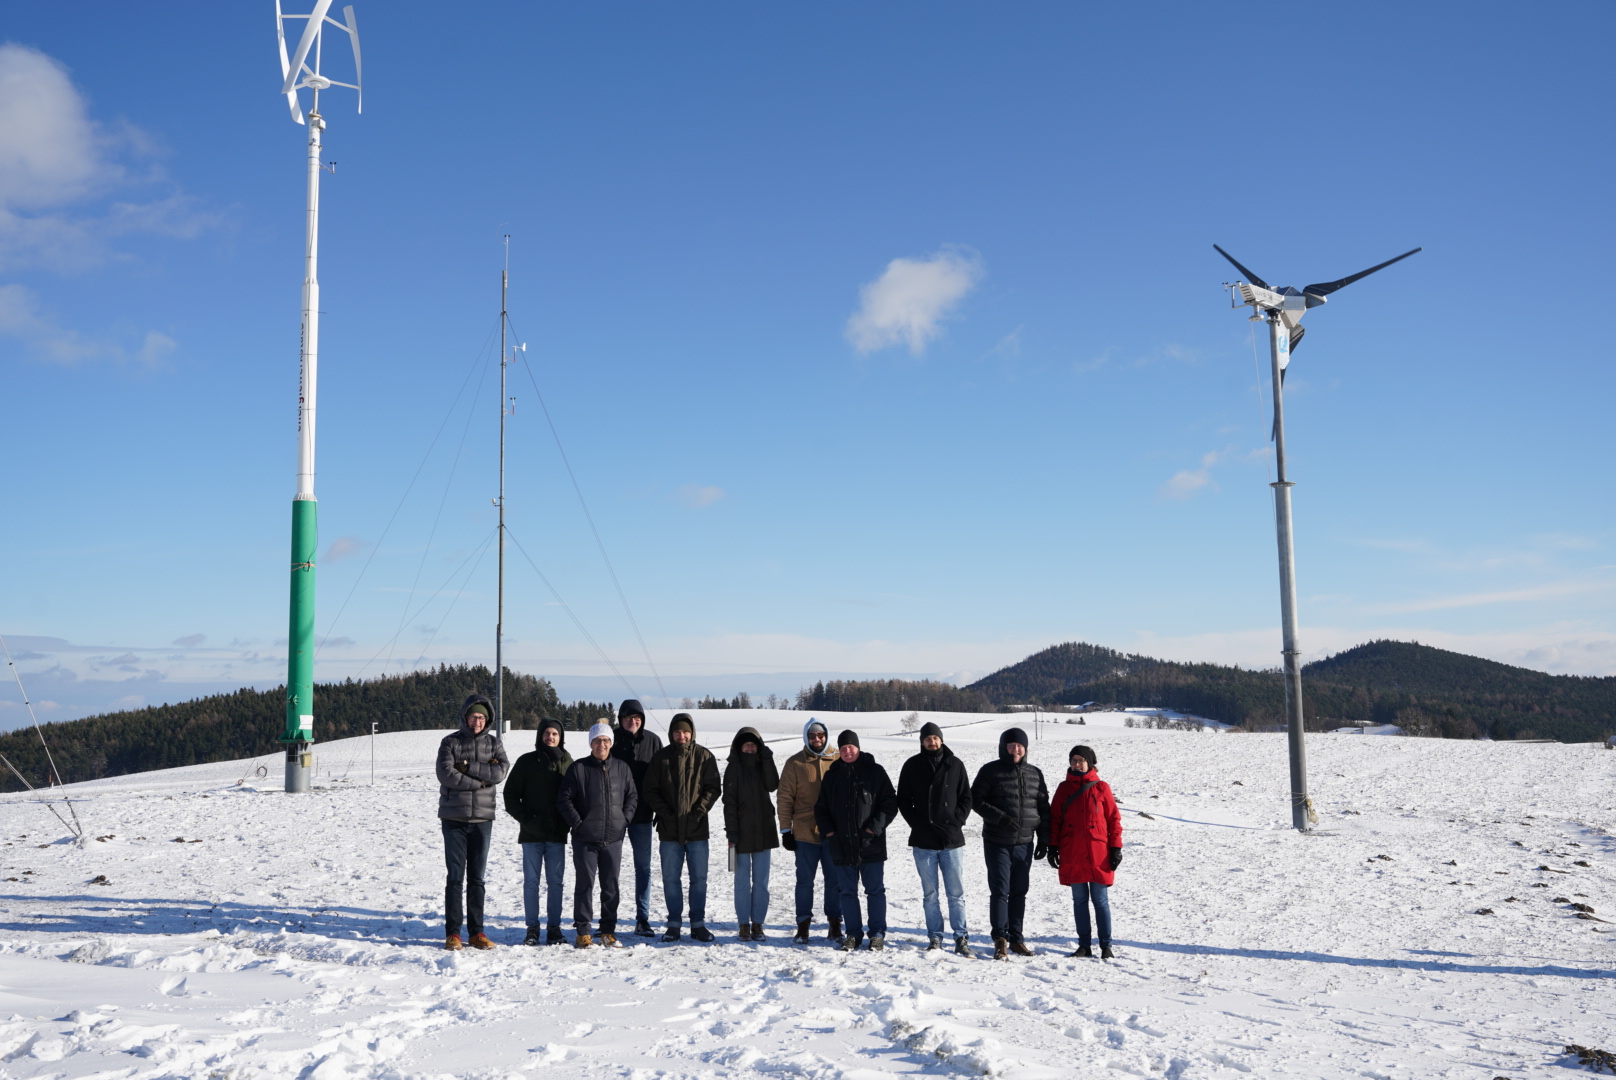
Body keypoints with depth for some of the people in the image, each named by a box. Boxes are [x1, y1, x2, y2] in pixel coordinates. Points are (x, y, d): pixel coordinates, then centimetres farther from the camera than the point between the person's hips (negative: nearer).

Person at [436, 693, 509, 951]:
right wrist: (482, 779, -11)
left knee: (477, 877, 7)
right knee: (455, 876, 0)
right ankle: (452, 932, 6)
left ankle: (477, 931, 12)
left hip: (483, 818, 2)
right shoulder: (450, 742, 1)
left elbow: (501, 771, -8)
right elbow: (445, 774, -13)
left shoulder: (493, 742, 8)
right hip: (454, 817, -2)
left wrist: (468, 767, -13)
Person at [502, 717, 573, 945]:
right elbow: (511, 794, 3)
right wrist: (525, 819, -6)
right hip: (531, 834, -1)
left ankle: (554, 928, 11)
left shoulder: (567, 763, 7)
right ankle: (532, 928, 11)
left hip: (557, 834, 1)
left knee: (555, 882, 4)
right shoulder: (527, 762, 1)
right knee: (531, 881, 3)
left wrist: (567, 821, -2)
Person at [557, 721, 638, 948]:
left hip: (614, 838, 3)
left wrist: (624, 819, 2)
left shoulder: (622, 769, 7)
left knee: (611, 885, 8)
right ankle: (583, 932, 10)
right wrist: (577, 823, -8)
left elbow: (632, 797, 14)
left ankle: (608, 931, 17)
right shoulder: (578, 769, -2)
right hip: (585, 839, -3)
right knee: (584, 884, 2)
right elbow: (564, 799, -1)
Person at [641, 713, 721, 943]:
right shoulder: (661, 757, 3)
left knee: (699, 878, 4)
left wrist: (699, 811, -11)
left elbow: (713, 788, 0)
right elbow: (650, 790, 3)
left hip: (697, 829, -1)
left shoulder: (704, 756, 1)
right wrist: (666, 813, -9)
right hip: (669, 829, 1)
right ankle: (674, 923, 16)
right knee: (670, 878, 6)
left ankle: (698, 924, 14)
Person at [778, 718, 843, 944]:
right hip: (805, 832, 0)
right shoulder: (795, 763, 1)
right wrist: (786, 830, -1)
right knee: (805, 880, 5)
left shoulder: (839, 760, 3)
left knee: (834, 880, 7)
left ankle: (835, 924, 17)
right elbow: (785, 798, 3)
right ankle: (803, 925, 14)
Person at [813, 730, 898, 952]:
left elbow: (890, 803, -1)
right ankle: (853, 934, 18)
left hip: (871, 845, -3)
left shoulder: (875, 772, 0)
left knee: (875, 890, 3)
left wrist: (874, 827, -10)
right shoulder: (832, 775, 10)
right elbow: (821, 807, 16)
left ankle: (877, 934, 12)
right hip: (842, 845, 3)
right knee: (847, 891, 8)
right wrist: (828, 831, 2)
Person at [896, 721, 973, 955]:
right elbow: (903, 800, 7)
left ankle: (961, 937, 8)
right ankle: (934, 937, 15)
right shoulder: (912, 766, 5)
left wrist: (956, 823, -5)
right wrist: (918, 823, -5)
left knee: (956, 893, 1)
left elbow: (966, 799, 8)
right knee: (929, 894, 7)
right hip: (923, 841, 1)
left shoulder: (955, 765, 5)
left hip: (952, 840, 0)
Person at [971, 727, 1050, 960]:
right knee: (1000, 890, -6)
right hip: (997, 843, -4)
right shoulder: (990, 771, -3)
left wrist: (1044, 840, 9)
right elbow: (976, 800, -6)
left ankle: (1016, 938, 17)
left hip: (1025, 844, 4)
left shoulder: (1035, 773, 9)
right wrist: (1000, 818, -17)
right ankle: (1000, 939, 1)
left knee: (1019, 892, 9)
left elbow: (1043, 808, 13)